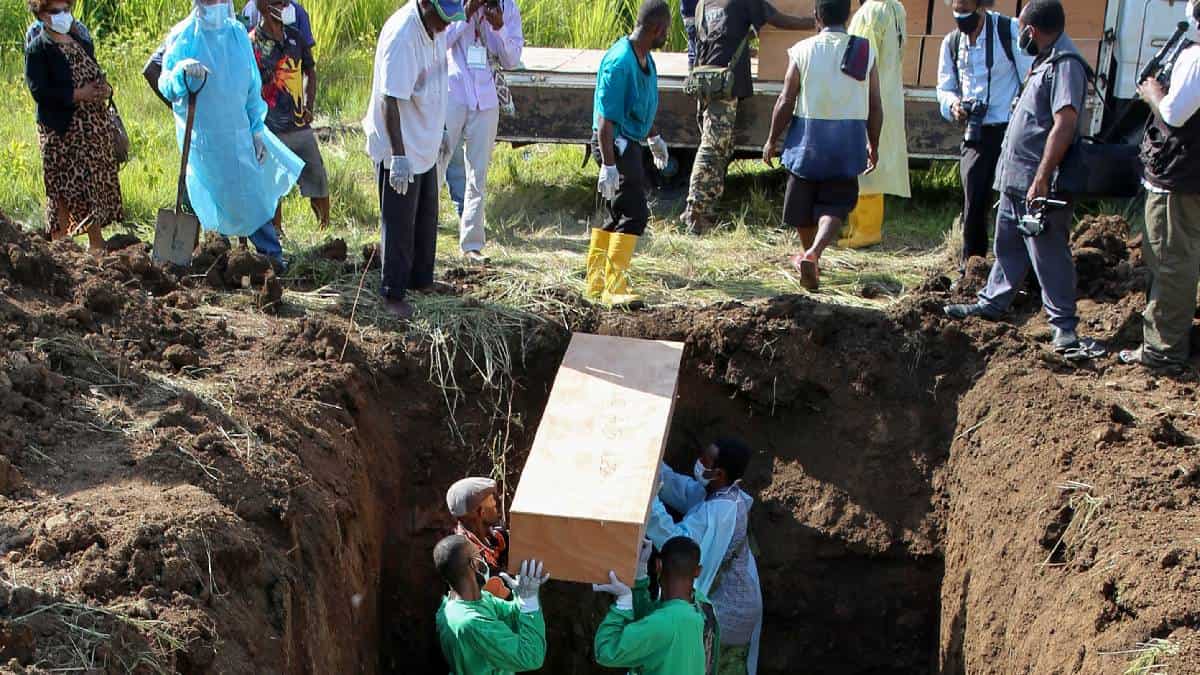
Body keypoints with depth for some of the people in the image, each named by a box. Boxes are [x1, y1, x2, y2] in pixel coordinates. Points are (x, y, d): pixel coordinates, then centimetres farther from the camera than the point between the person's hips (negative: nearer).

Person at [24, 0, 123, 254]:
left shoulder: (82, 41, 13)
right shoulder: (37, 49, -7)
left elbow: (97, 75, 21)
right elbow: (39, 91, -17)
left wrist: (104, 89, -3)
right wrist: (77, 94, -22)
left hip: (95, 126, 6)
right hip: (62, 130, -6)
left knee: (97, 184, 9)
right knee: (65, 188, -4)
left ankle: (96, 243, 20)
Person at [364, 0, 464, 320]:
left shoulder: (435, 27, 0)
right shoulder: (401, 35, -27)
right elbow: (390, 100, -29)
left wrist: (439, 131, 24)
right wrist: (399, 156, -30)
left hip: (425, 145, 9)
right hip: (399, 150, -9)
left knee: (426, 218, 21)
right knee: (399, 224, 3)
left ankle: (420, 279, 37)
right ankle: (393, 294, 15)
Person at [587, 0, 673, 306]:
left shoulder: (645, 58, 10)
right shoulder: (619, 62, -21)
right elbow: (605, 119, -24)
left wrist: (653, 137, 37)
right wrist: (608, 166, -27)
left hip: (629, 144, 10)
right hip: (615, 145, -10)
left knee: (617, 216, 14)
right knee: (633, 214, -14)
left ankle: (596, 283, 22)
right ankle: (614, 289, -13)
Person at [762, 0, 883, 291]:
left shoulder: (803, 50, -7)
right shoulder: (865, 52, -3)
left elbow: (786, 102, -6)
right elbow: (875, 106, 1)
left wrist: (772, 140, 7)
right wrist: (873, 145, 15)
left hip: (808, 138, 0)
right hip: (848, 143, 1)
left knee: (803, 202, 18)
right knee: (835, 205, 6)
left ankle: (810, 256, 34)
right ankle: (814, 254, -18)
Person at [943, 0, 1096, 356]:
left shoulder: (1066, 65, -17)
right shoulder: (1046, 63, 15)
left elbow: (1064, 123, -26)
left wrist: (1041, 178, -29)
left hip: (1038, 186, -10)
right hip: (1015, 181, 10)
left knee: (1049, 254, -4)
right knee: (1007, 245, 20)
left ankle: (1064, 323, 3)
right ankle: (993, 302, 32)